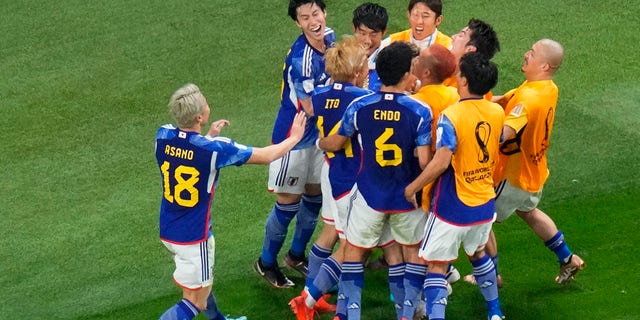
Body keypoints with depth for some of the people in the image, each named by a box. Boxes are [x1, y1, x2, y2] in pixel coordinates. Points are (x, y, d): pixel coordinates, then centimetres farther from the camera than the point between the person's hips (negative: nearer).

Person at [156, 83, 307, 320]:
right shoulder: (214, 148, -25)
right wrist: (295, 137, 7)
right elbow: (266, 156, -10)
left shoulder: (162, 136, -10)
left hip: (168, 230, 7)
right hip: (193, 238, -7)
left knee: (201, 283, 30)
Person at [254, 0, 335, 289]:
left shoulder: (329, 38, -5)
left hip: (319, 133, 8)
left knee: (315, 195, 16)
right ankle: (266, 262, 21)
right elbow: (312, 107, -24)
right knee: (289, 201, 2)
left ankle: (297, 255, 35)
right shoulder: (301, 60, -30)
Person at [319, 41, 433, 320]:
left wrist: (319, 142, 27)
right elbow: (424, 161, -20)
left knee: (354, 249, 17)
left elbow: (335, 143, 5)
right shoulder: (420, 111, -18)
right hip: (408, 197, -1)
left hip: (370, 195, 1)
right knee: (414, 251, 20)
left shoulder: (359, 107, -11)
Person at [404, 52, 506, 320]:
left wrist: (413, 187, -19)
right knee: (477, 253, 29)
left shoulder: (451, 116, -22)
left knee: (437, 266, 3)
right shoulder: (497, 112, -2)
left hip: (453, 207, -6)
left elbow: (441, 162, -30)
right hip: (485, 204, 6)